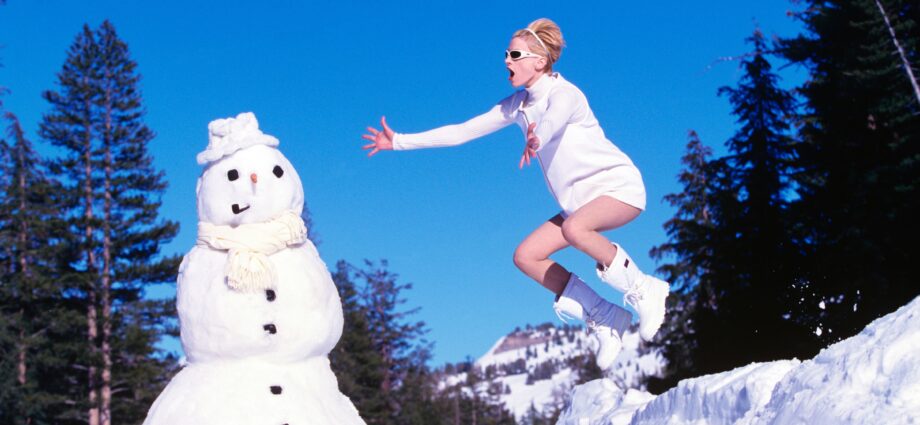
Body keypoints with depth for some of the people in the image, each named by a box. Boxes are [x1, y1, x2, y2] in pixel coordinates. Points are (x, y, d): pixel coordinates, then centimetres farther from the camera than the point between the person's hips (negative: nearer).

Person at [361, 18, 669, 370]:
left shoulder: (564, 94, -19)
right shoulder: (518, 105, 5)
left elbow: (554, 119, -45)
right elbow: (462, 131, 7)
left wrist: (536, 139, -69)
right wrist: (400, 142, 4)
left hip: (619, 186, -9)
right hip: (583, 199, 9)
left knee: (574, 229, -38)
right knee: (526, 257, -2)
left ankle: (643, 290, -17)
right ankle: (605, 319, 2)